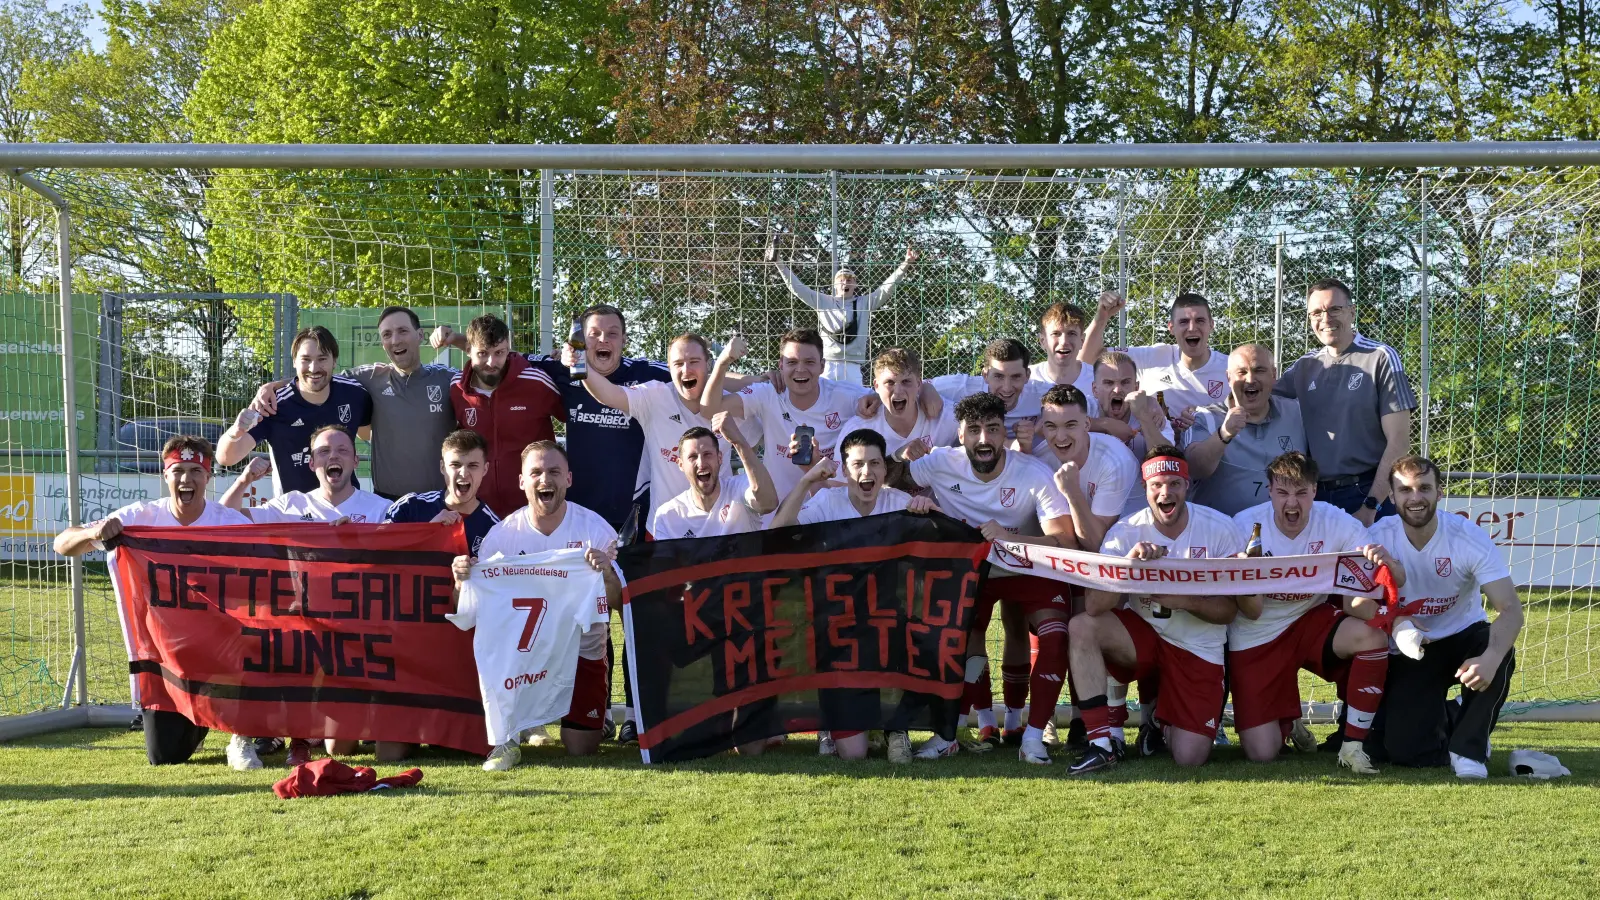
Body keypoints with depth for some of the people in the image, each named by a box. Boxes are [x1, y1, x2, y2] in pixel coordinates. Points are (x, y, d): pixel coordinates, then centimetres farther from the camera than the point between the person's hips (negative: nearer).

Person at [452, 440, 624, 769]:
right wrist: (463, 580, -30)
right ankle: (509, 738, -12)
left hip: (582, 647, 0)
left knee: (581, 748, -4)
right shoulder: (501, 535, -8)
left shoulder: (595, 528, -11)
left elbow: (617, 602, -15)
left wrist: (606, 573, -37)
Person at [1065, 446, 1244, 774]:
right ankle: (1103, 744, -20)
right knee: (1081, 627, -28)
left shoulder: (1220, 529, -12)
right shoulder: (1126, 532, -11)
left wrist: (1184, 601, -26)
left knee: (1189, 759, -12)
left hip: (1199, 649, -1)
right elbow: (1094, 606, -22)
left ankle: (1166, 719, 28)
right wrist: (1129, 562, -37)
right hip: (1144, 633, 1)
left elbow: (1229, 610, -9)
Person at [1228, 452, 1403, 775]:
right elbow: (1252, 613, -19)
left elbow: (1398, 581, -18)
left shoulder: (1337, 522, -15)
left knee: (1374, 635, -31)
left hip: (1312, 620, 2)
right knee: (1262, 754, -10)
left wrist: (1386, 561, -42)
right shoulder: (1245, 526, -18)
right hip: (1257, 637, -2)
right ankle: (1286, 723, 29)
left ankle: (1353, 746, -14)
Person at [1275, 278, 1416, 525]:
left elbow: (1399, 442, -7)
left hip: (1369, 496, -4)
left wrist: (1371, 507, -12)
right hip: (1315, 497, 4)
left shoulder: (1380, 358, -3)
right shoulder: (1304, 367, 10)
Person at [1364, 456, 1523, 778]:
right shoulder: (1376, 538, -15)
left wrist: (1491, 658, -46)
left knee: (1500, 651, -36)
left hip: (1463, 639, 0)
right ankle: (1443, 719, 24)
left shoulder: (1469, 537, -19)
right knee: (1404, 751, -16)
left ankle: (1468, 746, -11)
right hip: (1409, 654, 1)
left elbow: (1510, 609, -26)